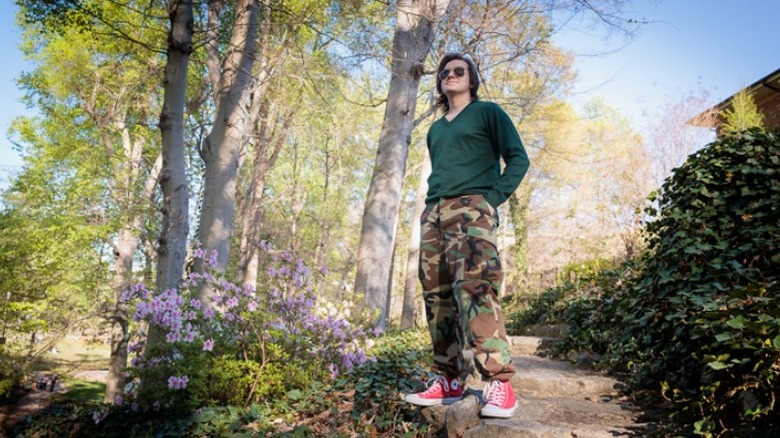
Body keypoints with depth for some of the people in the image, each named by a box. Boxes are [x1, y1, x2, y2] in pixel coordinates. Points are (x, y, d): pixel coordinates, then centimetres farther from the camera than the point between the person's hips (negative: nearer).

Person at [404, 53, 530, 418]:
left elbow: (518, 158, 2)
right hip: (433, 213, 7)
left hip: (470, 207, -6)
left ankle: (499, 383, -20)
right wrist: (431, 203, 12)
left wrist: (493, 197, -9)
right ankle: (448, 381, 9)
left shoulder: (487, 112, 9)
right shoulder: (435, 130, 27)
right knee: (437, 297, 1)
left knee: (474, 287, -23)